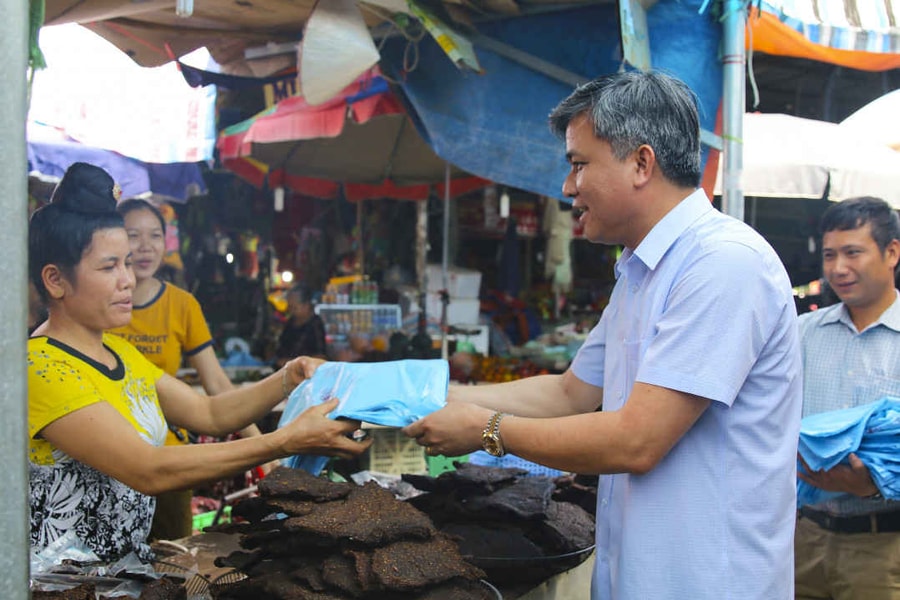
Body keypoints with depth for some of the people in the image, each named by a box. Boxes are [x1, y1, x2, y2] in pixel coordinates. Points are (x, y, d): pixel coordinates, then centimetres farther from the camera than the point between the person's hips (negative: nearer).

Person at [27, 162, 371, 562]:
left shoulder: (119, 352, 11)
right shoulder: (42, 368, -17)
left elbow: (210, 413, 8)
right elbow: (150, 471, -25)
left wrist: (288, 380, -8)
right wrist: (287, 442, -28)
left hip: (126, 562, 8)